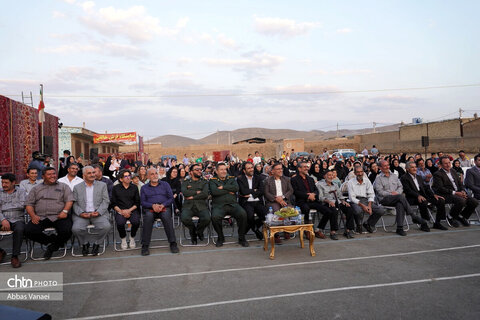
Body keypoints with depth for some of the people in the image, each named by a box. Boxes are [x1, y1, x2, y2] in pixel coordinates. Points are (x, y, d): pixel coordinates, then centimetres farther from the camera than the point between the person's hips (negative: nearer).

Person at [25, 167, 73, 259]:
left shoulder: (63, 187, 16)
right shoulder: (36, 189, 21)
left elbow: (69, 200, 5)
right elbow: (29, 204, 14)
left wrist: (65, 211, -14)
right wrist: (33, 215, -5)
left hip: (58, 217, -2)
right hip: (40, 217, 2)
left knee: (66, 231, -29)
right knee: (28, 231, -25)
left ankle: (53, 246, 0)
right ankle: (52, 240, -4)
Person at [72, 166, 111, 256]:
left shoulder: (102, 185, 13)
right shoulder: (77, 187, 14)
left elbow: (106, 201, 5)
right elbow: (74, 204, 7)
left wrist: (98, 212, -12)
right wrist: (81, 213, -12)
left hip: (98, 214, 0)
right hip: (82, 214, 1)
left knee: (106, 226, -28)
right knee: (76, 228, -28)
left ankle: (96, 243, 0)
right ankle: (85, 244, 3)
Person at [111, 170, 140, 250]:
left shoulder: (134, 187, 11)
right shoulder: (116, 188, 8)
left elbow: (137, 203, 7)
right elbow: (113, 204, 5)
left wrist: (129, 210, -8)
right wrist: (121, 211, -10)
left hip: (132, 210, 1)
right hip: (120, 211, 0)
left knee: (136, 222, -30)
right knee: (120, 223, -32)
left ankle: (132, 238, 1)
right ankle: (123, 239, -1)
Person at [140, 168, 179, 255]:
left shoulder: (165, 185, 19)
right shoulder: (144, 188, 20)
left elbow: (171, 198, 9)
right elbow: (142, 202, 7)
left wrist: (163, 205, -10)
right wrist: (153, 205, -12)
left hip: (164, 207, 0)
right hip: (150, 209, 0)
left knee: (166, 215, -35)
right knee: (148, 216, -35)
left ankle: (173, 243, -32)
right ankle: (145, 246, -30)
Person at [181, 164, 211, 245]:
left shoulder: (204, 182, 16)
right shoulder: (185, 182, 16)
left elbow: (205, 194, -2)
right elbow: (185, 192, -5)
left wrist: (193, 196, -6)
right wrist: (197, 192, -2)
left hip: (201, 205, 1)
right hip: (188, 206, 0)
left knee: (207, 219, -30)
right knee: (184, 218, -33)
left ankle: (199, 231, 8)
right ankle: (193, 231, 5)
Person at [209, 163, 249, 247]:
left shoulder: (231, 178, 20)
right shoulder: (213, 181, 12)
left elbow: (236, 188, 0)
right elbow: (214, 192, -8)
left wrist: (223, 187, -4)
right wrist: (228, 191, -2)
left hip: (233, 204, 2)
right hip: (219, 205, -2)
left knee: (243, 214, -28)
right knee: (215, 217, -34)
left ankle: (241, 238, -8)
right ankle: (220, 237, -6)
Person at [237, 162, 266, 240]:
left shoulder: (258, 178, 14)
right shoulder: (240, 179, 4)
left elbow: (261, 191, 1)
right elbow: (244, 191, -11)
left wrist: (250, 194, -8)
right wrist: (254, 190, 1)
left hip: (258, 202, 4)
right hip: (246, 202, -3)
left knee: (266, 215, -24)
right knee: (250, 215, -34)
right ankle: (255, 229, 2)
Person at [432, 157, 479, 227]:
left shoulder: (453, 171, 18)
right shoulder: (437, 174, -7)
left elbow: (460, 184, 19)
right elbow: (440, 188, -16)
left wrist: (462, 191, -2)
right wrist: (455, 193, -20)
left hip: (458, 193, 8)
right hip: (447, 195, -7)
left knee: (474, 202, -11)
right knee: (461, 201, -33)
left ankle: (462, 216, 12)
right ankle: (451, 218, -9)